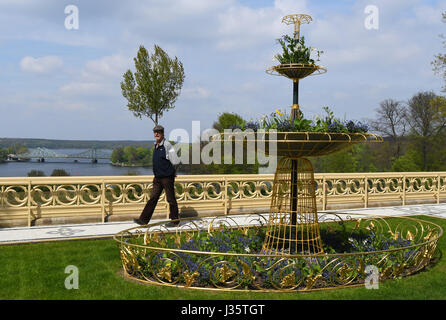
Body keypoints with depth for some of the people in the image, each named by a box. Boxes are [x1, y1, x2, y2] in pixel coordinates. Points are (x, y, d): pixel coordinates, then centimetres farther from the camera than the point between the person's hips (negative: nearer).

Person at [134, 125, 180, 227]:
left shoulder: (167, 145, -15)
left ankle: (175, 221, 15)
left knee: (171, 199, 3)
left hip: (167, 177, -8)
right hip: (157, 177, 8)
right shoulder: (156, 145, 11)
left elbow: (175, 161, -15)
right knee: (153, 198, 7)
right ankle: (144, 220, 9)